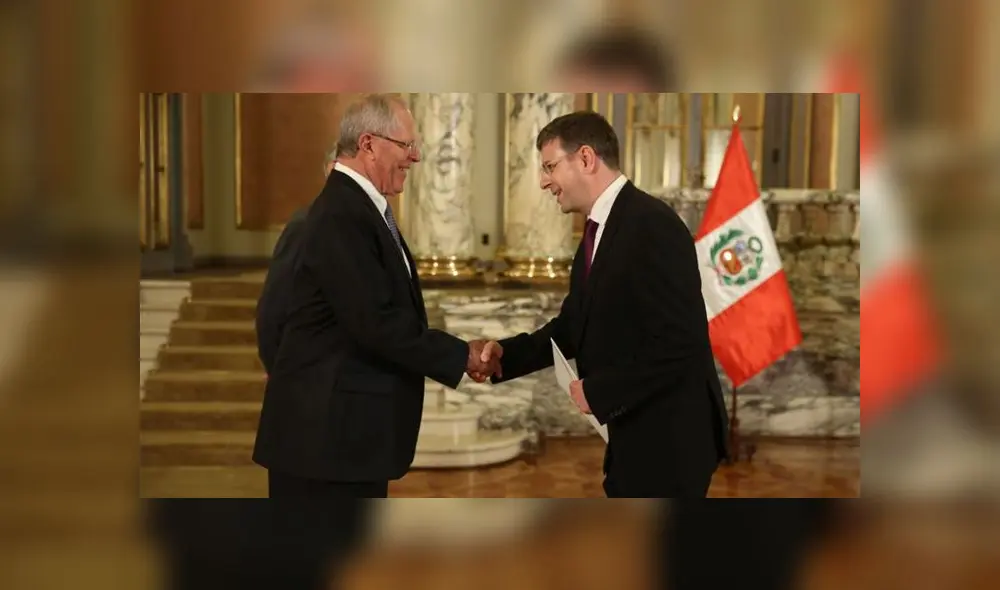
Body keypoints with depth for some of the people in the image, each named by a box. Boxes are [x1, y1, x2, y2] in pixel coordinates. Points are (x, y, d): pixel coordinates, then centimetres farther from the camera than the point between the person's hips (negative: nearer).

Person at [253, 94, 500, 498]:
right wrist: (462, 357, -14)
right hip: (325, 431, -10)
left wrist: (458, 352, 4)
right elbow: (376, 322, -24)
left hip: (350, 428, 10)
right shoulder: (341, 216, -19)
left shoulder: (361, 208, 14)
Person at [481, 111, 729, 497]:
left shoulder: (651, 224, -20)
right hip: (634, 436, 10)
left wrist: (598, 391, -18)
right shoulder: (599, 231, 11)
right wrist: (507, 354, 2)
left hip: (668, 438, -10)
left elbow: (679, 343, -26)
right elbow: (574, 325, 17)